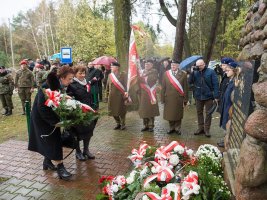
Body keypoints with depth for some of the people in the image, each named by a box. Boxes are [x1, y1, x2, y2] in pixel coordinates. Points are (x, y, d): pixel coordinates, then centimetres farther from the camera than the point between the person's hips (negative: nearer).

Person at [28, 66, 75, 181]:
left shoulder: (62, 86, -6)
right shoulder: (48, 86, -28)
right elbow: (42, 107, -27)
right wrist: (54, 122, -24)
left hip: (52, 117, 7)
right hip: (42, 118, -7)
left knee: (50, 141, 15)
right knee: (53, 141, -7)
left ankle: (47, 161, 33)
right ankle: (60, 167, 0)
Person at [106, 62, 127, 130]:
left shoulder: (123, 74, -4)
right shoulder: (110, 75, 10)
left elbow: (126, 84, -9)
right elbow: (108, 85, 14)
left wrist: (126, 92, -21)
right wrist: (107, 94, 13)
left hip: (120, 96, -5)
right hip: (112, 96, 5)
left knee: (121, 110, 4)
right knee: (113, 110, 9)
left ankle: (123, 124, 23)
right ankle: (118, 124, 28)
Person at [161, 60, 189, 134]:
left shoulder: (183, 74, -1)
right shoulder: (166, 74, 3)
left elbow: (185, 88, -1)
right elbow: (163, 87, 4)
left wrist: (185, 99, -3)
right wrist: (163, 98, 1)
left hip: (179, 98, -1)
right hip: (168, 98, 2)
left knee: (178, 114, 9)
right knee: (169, 114, 9)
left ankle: (177, 128, 24)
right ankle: (172, 128, 26)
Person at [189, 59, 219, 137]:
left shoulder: (211, 72, -7)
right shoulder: (195, 72, 3)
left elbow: (215, 84, -9)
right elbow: (190, 82, -6)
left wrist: (216, 96, -14)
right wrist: (193, 72, -16)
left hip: (208, 96, -3)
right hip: (198, 96, 4)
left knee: (208, 113, 5)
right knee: (199, 112, 12)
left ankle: (207, 129, 16)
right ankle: (201, 128, 25)